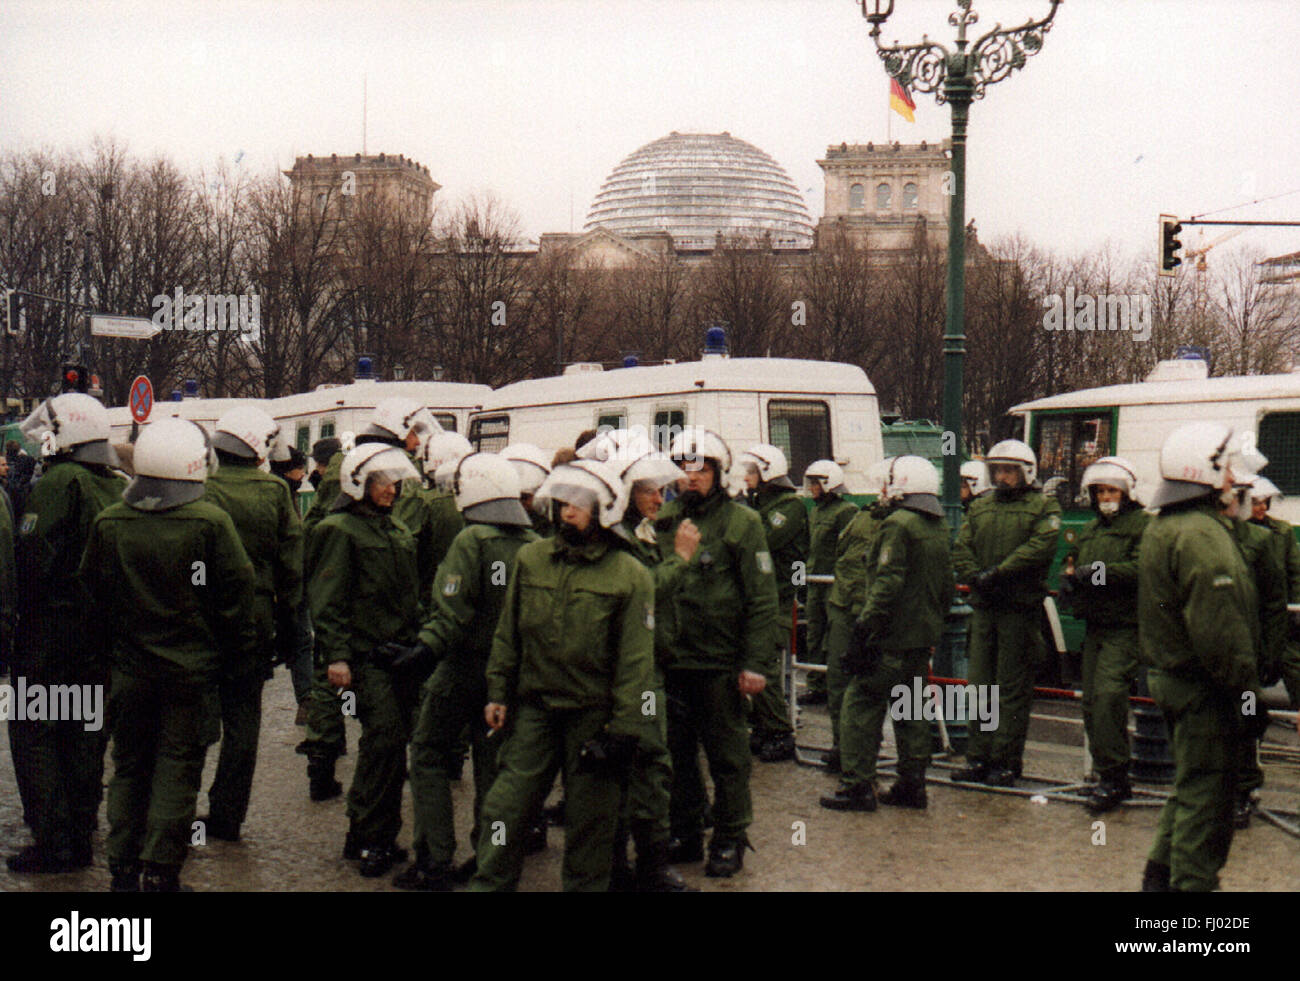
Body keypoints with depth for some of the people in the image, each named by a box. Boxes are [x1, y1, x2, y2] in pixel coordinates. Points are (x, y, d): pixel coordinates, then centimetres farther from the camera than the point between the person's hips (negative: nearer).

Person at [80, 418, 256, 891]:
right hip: (191, 669, -3)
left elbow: (93, 594, 7)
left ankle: (123, 869, 20)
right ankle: (160, 873, 7)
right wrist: (238, 649, 5)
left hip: (130, 668, 3)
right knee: (177, 768, 5)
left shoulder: (108, 523, -3)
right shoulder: (210, 522, -14)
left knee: (129, 768, 15)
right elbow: (236, 591, -9)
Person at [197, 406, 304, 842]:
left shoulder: (202, 490, -10)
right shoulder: (275, 493, -2)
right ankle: (227, 814, 16)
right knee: (242, 718, 11)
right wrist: (289, 630, 11)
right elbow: (291, 566, 2)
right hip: (256, 618, 2)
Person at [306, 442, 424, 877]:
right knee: (384, 736, -16)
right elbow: (327, 599, -10)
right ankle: (370, 840, -7)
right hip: (365, 655, -8)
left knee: (392, 743, 7)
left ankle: (370, 836, 17)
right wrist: (336, 655, -17)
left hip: (401, 652, 8)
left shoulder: (398, 530, 19)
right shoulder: (339, 530, -5)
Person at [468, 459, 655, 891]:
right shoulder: (531, 559, 5)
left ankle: (585, 886, 24)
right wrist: (498, 692, 6)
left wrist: (623, 728, -11)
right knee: (505, 806, 2)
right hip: (534, 707, 3)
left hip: (593, 713, -3)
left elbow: (636, 660, -7)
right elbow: (507, 633, 12)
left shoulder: (630, 576, -6)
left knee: (589, 819, 8)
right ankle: (489, 885, 15)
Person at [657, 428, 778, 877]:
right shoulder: (665, 520, 9)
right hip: (671, 660, 4)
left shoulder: (741, 522, -4)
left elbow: (762, 599, -6)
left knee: (726, 755, 6)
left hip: (719, 663, -4)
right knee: (676, 752, 12)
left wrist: (755, 662, -12)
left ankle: (729, 840, 17)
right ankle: (684, 834, 25)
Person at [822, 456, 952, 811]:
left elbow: (887, 583, -21)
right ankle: (912, 785, 18)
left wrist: (864, 629, -21)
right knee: (911, 709, 15)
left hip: (892, 637, -9)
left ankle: (858, 786, -4)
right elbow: (947, 585, 19)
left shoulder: (898, 524, -14)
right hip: (924, 636, 9)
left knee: (862, 705, -3)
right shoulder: (939, 527, 13)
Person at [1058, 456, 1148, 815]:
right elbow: (1072, 562, 29)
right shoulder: (1089, 530, 22)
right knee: (1091, 701, 6)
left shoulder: (1142, 525, -3)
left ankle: (1113, 778, -12)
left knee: (1108, 696, -18)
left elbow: (1141, 568, -17)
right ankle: (1110, 778, 15)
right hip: (1095, 626, 8)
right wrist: (1068, 579, 6)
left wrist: (1096, 572, -21)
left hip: (1124, 627, -8)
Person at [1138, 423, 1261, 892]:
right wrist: (1245, 686, -20)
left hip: (1169, 673, 11)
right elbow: (1218, 629, -25)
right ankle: (1193, 882, 2)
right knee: (1206, 790, -3)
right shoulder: (1201, 535, -21)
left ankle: (1161, 875, 29)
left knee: (1190, 786, 21)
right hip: (1203, 685, -11)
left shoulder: (1161, 526, 13)